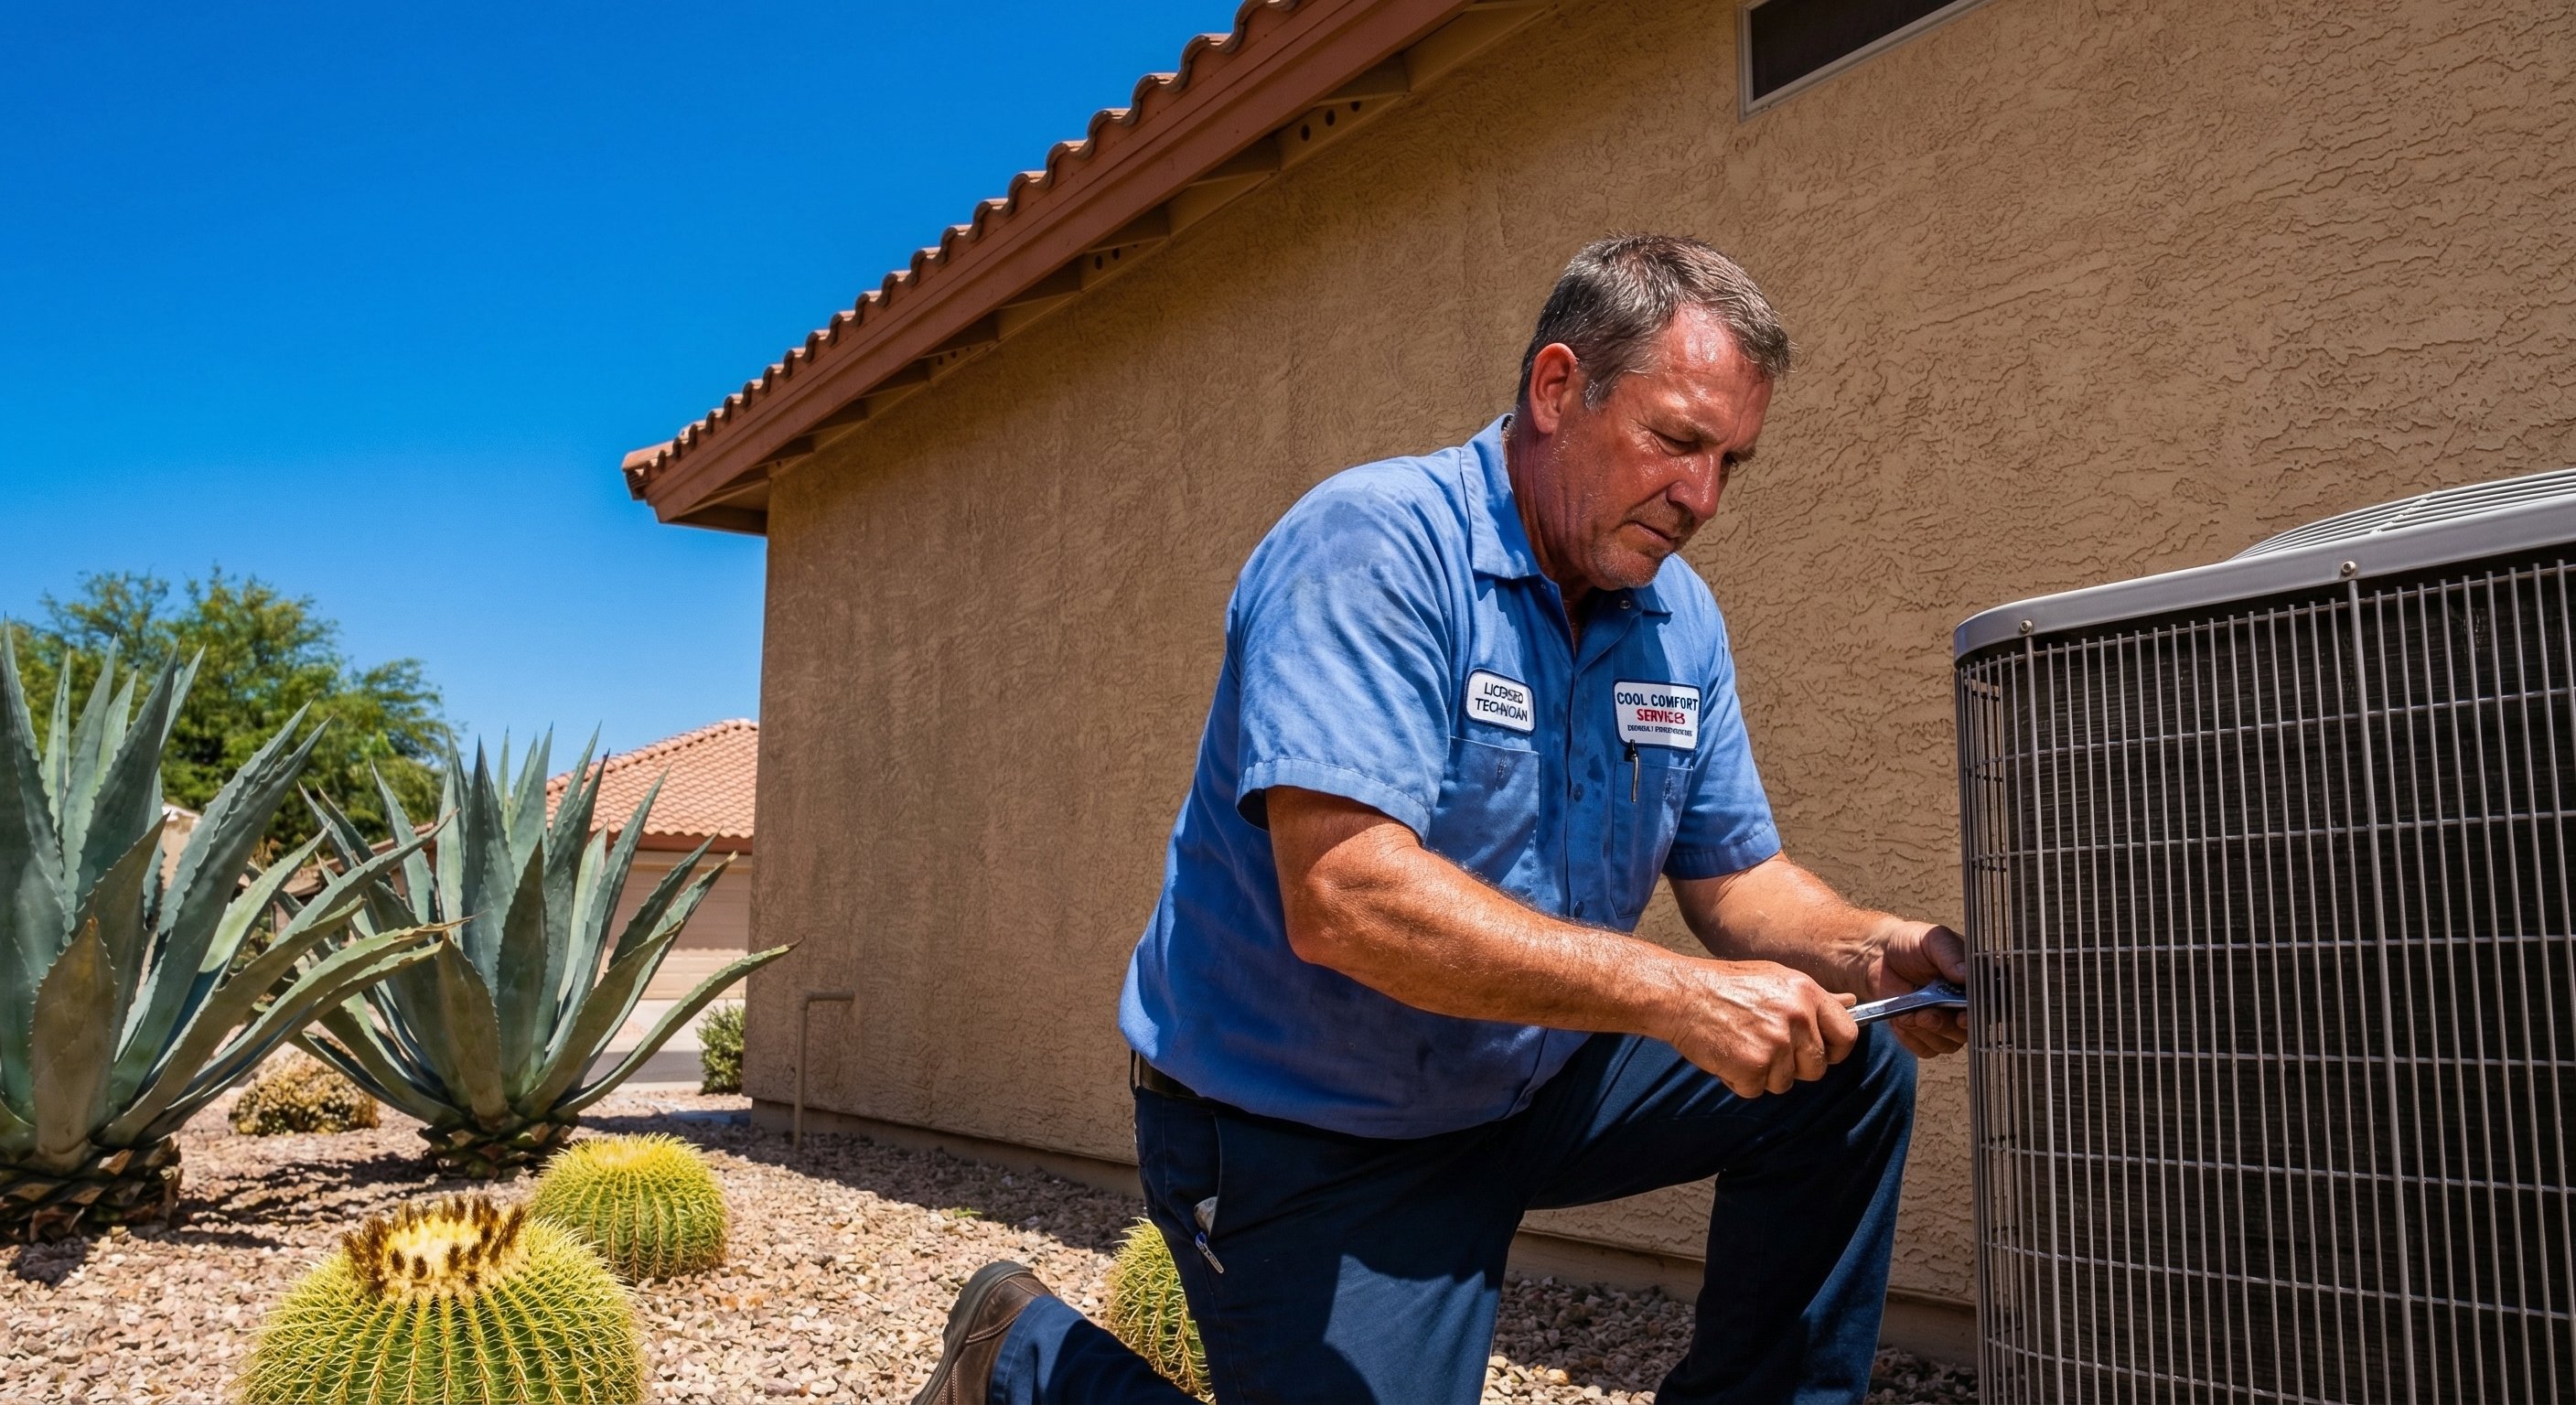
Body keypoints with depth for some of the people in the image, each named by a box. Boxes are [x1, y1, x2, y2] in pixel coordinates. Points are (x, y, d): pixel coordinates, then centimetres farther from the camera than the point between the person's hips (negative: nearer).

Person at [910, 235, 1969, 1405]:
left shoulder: (1679, 616, 2)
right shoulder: (1373, 547, -23)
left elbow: (1739, 881, 6)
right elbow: (1344, 899, -34)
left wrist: (1866, 955, -15)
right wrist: (1673, 993, -35)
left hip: (1528, 1090, 7)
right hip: (1304, 1135, -7)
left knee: (1847, 1075, -2)